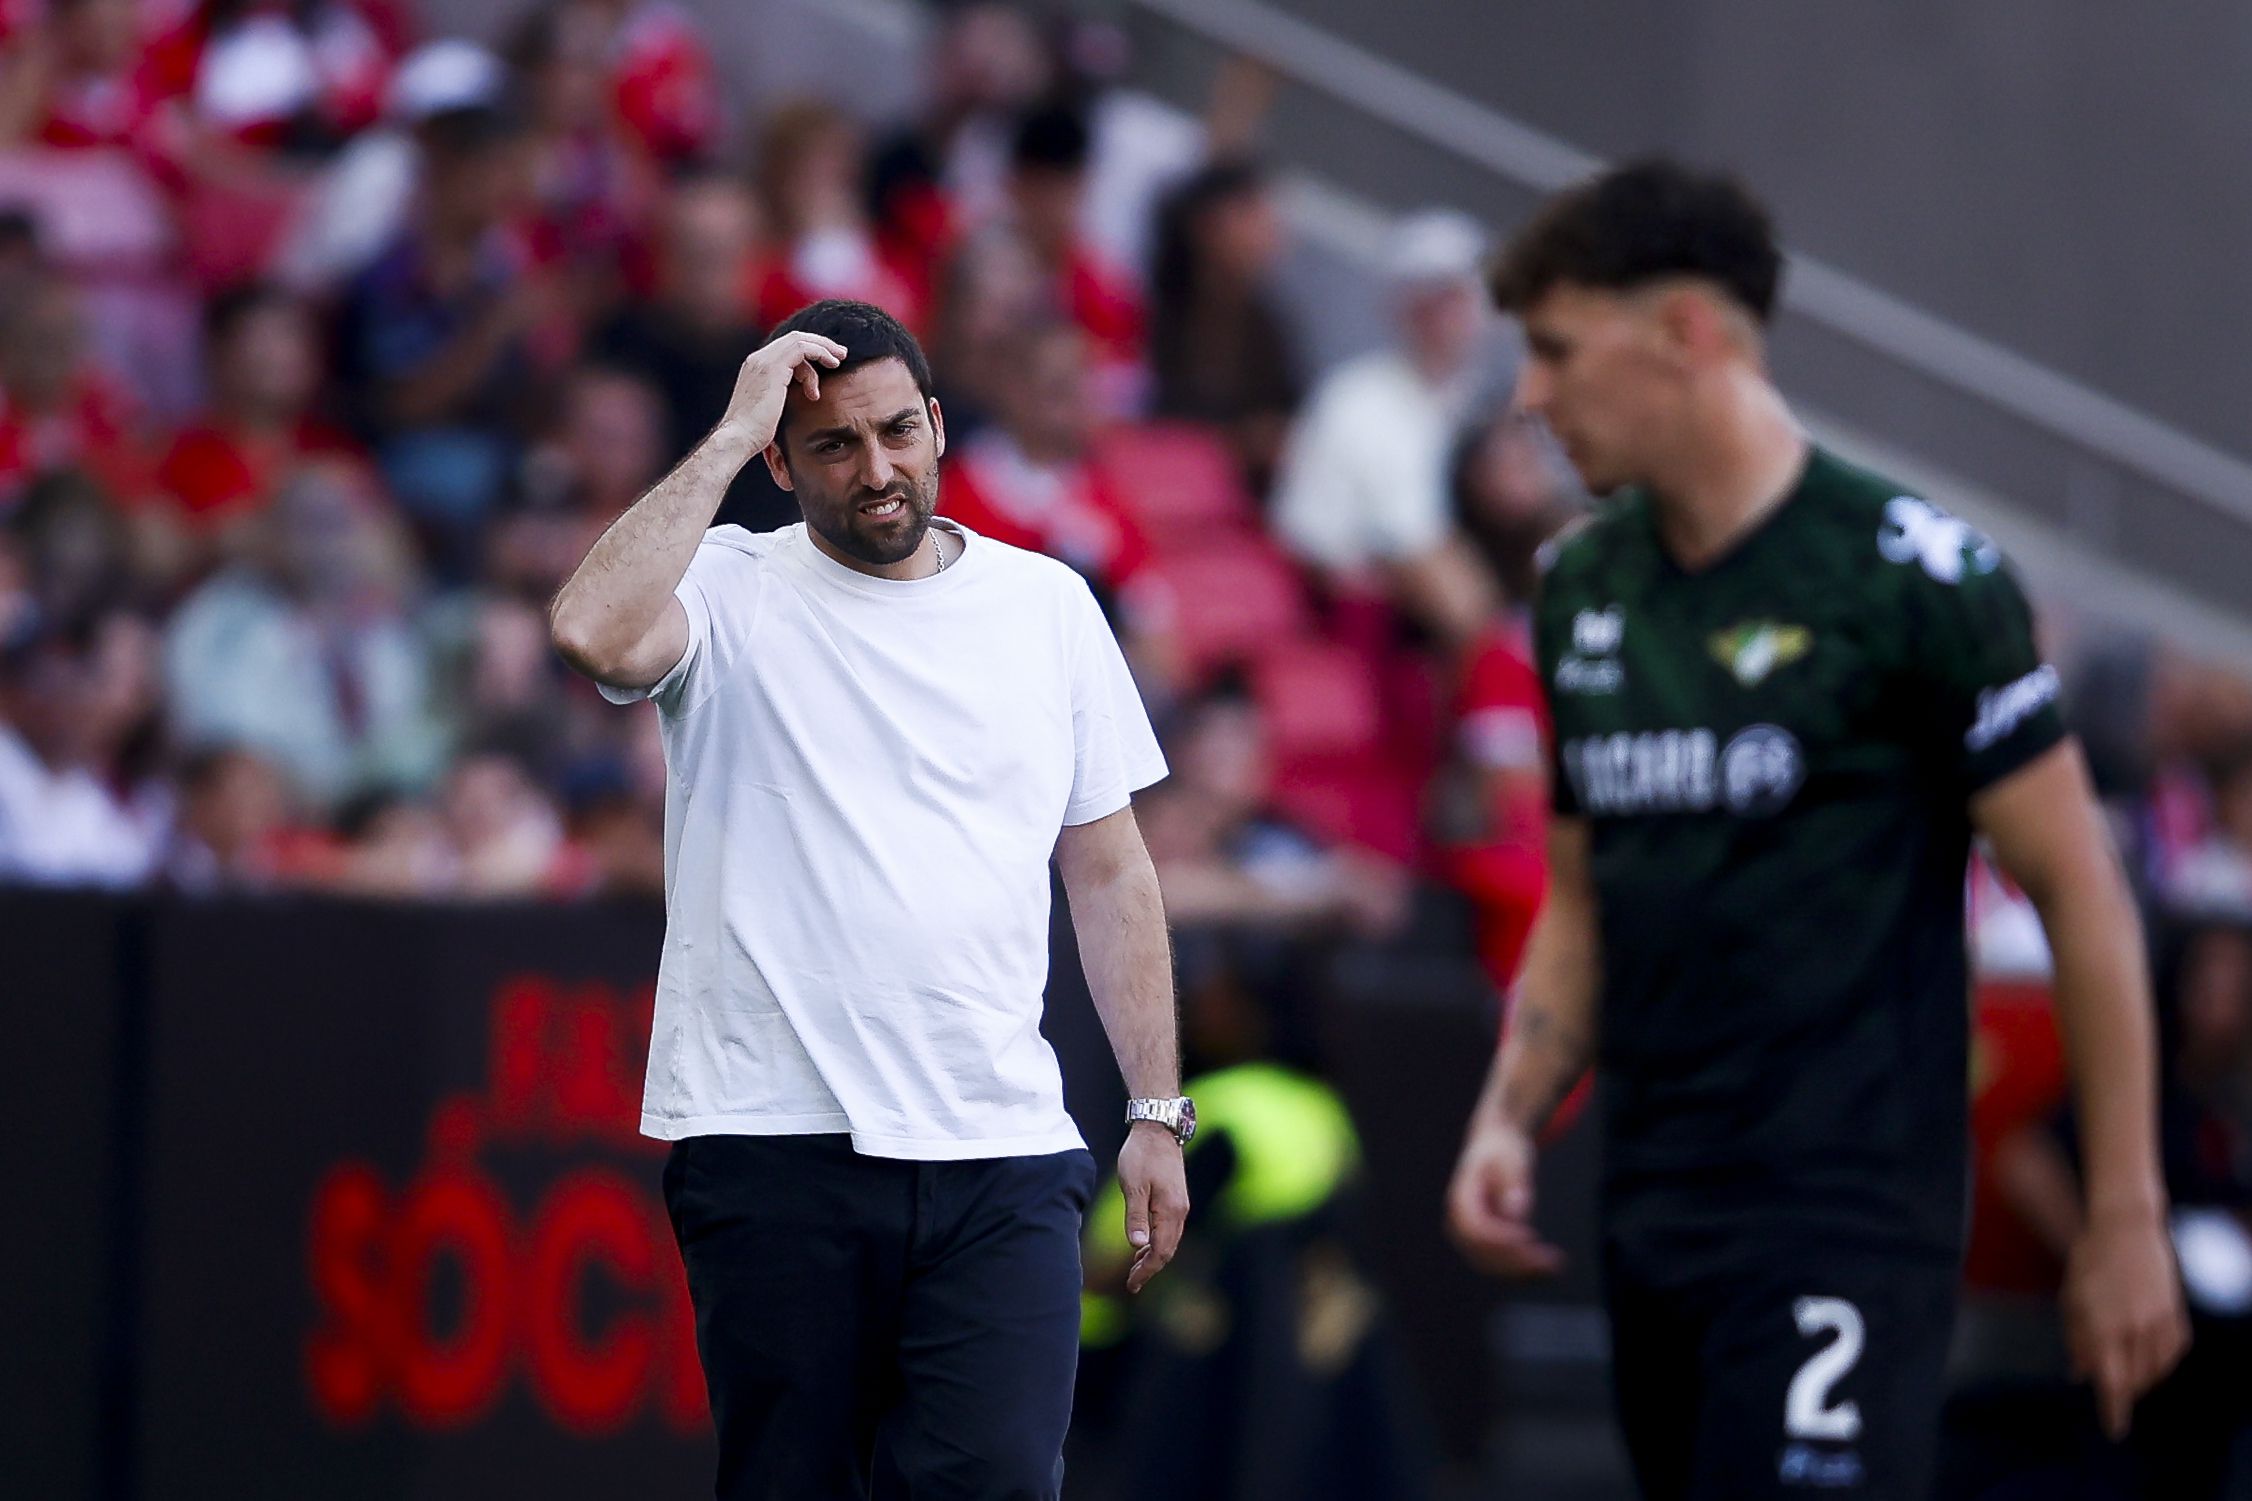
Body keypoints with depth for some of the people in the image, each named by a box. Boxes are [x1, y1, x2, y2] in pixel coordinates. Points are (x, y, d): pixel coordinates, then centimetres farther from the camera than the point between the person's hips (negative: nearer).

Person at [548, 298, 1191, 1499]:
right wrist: (728, 437, -14)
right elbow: (595, 634, -22)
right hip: (775, 1141, -2)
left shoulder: (1046, 604, 11)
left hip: (998, 1150, 2)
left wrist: (1157, 1113, 10)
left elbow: (1109, 869, 15)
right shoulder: (730, 593, 1)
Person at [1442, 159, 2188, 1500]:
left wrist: (2126, 1215, -7)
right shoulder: (1585, 590, 11)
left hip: (1847, 1223, -7)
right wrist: (1511, 1116, 5)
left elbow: (2080, 895, -7)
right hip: (1653, 1222, 7)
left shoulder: (1910, 574, -9)